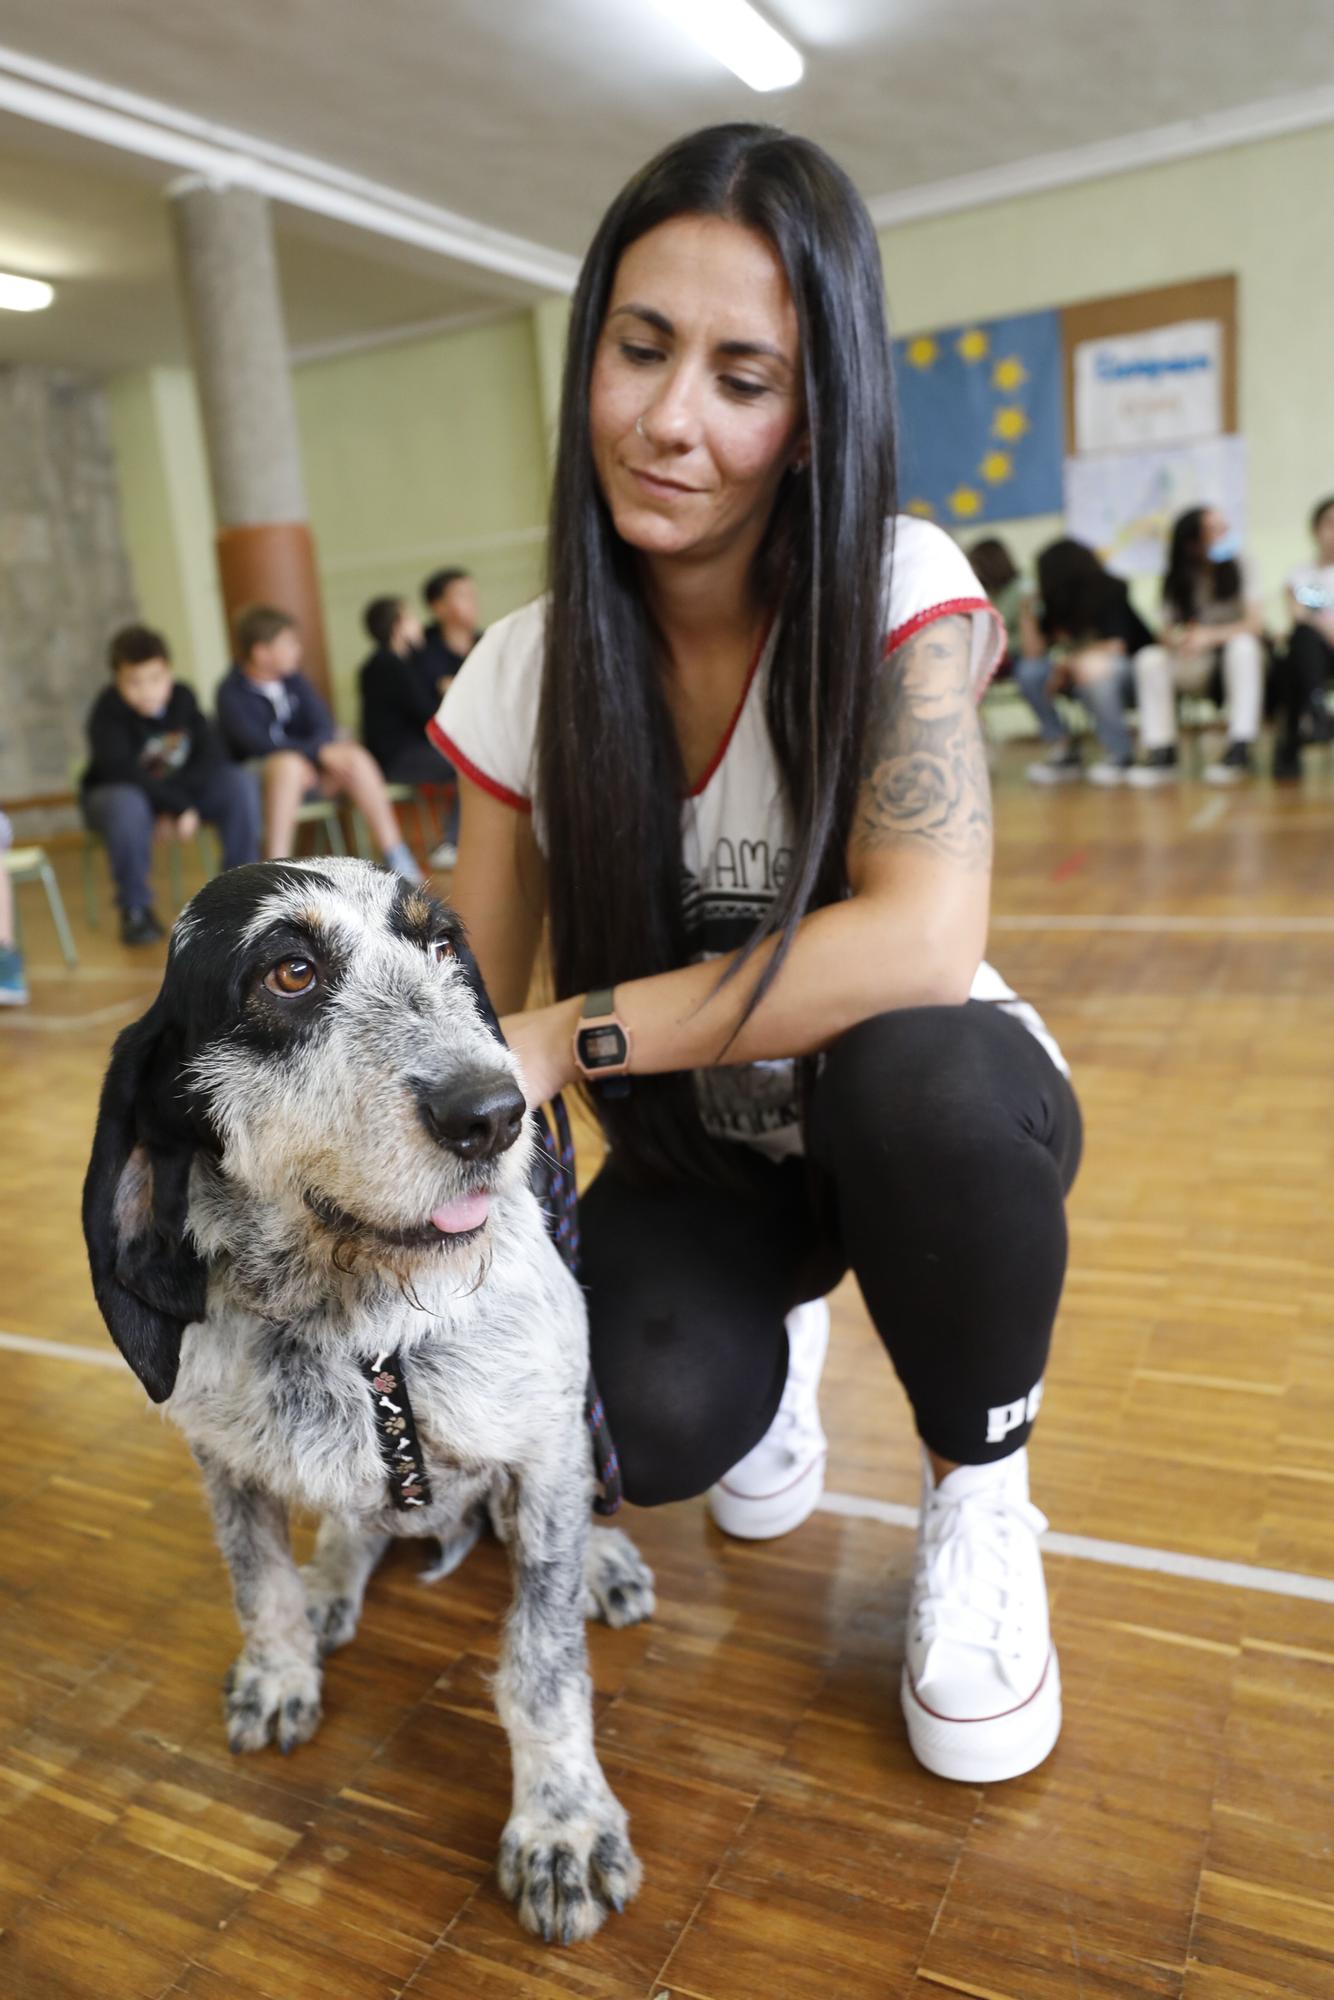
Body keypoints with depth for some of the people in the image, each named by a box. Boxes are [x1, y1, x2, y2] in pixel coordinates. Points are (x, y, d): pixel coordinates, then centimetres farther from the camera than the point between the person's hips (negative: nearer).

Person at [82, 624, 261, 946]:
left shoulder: (182, 697, -8)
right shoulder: (107, 712, -21)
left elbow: (212, 754, -14)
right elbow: (123, 773, -33)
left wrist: (175, 804, -26)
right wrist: (179, 807, -38)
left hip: (179, 790, 4)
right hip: (115, 794, -4)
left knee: (241, 781, -20)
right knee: (127, 805, -40)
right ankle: (135, 909, -22)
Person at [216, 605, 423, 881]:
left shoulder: (294, 679, 8)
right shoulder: (232, 694, -9)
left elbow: (323, 726, 1)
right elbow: (258, 744, -21)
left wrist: (323, 750, -22)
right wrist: (319, 753, -27)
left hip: (312, 768, 4)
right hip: (262, 778, -4)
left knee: (355, 757, -24)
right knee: (289, 764, -38)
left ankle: (396, 856, -23)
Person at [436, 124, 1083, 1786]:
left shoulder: (896, 589, -19)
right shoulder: (521, 678, -9)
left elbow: (920, 942, -34)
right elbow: (471, 1012, -5)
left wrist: (569, 1035, -32)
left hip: (935, 1119, -1)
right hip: (699, 1156, 2)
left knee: (918, 1066, -37)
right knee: (648, 1419, -27)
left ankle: (978, 1495, -5)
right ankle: (779, 1340, 14)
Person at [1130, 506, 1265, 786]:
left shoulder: (1238, 567, -10)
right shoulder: (1177, 582, -4)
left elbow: (1256, 622, -19)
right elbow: (1170, 631, -8)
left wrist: (1211, 635, -34)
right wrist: (1176, 639, -33)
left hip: (1235, 662, -2)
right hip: (1196, 667, 2)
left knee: (1243, 645, -34)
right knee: (1149, 660, -22)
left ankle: (1240, 749, -35)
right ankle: (1162, 753, -24)